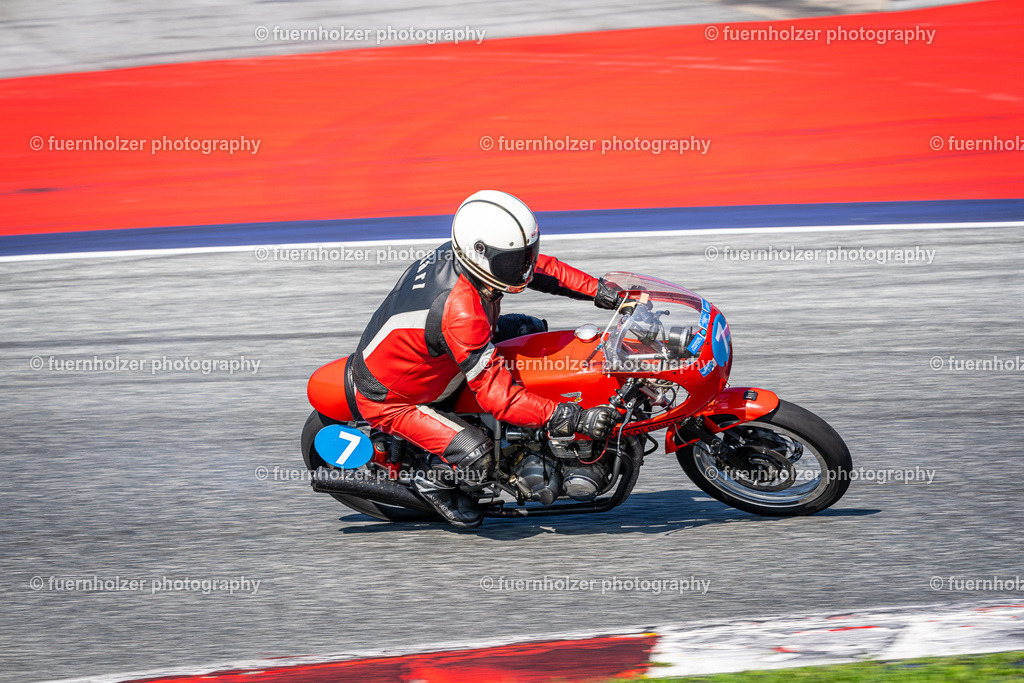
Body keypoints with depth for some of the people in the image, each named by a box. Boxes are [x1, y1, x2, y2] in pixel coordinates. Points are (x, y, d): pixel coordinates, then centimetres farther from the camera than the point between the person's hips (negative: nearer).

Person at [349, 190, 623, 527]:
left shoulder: (463, 254, -16)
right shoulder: (460, 314, -41)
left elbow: (543, 268, 1)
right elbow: (497, 396, -38)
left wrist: (603, 292, -8)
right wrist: (577, 420, -41)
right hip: (389, 399, -9)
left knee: (531, 329, 10)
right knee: (477, 460, -26)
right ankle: (435, 482, 9)